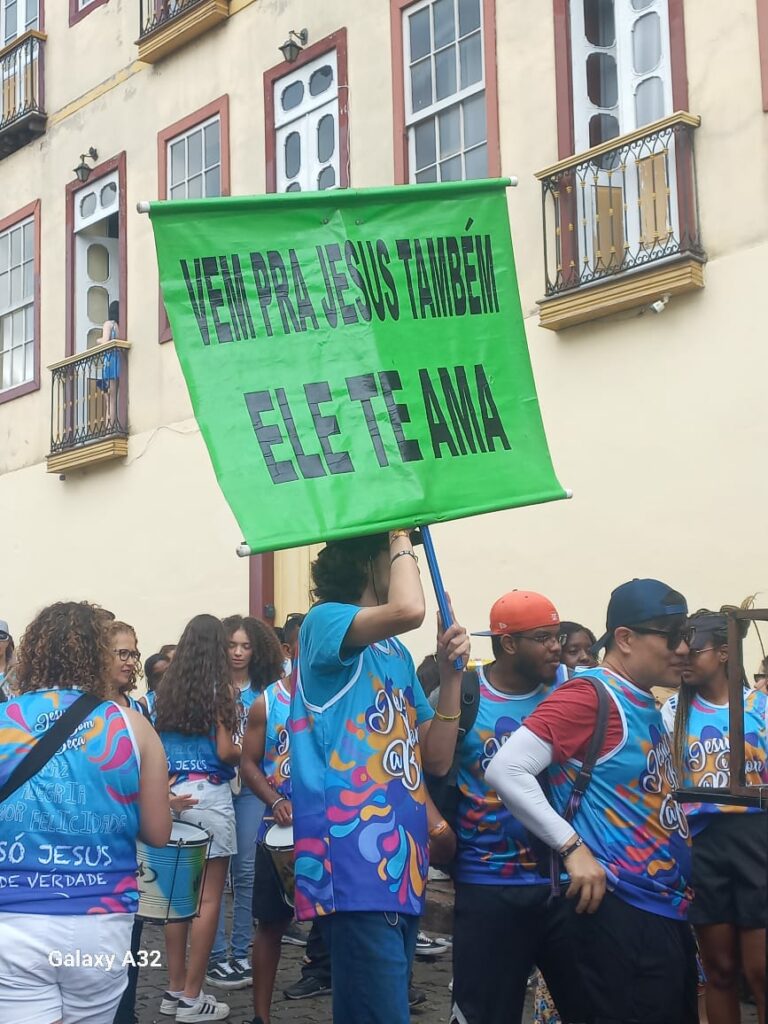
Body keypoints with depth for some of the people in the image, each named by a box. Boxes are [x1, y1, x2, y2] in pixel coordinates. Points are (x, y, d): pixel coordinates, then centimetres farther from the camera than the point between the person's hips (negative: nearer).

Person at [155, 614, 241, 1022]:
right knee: (208, 898, 1)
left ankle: (175, 989, 20)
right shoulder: (220, 688, -7)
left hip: (171, 793, 6)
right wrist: (247, 751, 8)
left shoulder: (166, 687, 7)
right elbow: (224, 751, -11)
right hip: (208, 794, -6)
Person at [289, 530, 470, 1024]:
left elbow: (437, 759, 15)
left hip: (404, 866, 9)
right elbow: (408, 610, -27)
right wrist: (402, 537, -9)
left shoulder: (398, 653, 19)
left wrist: (451, 675, 3)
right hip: (355, 867, -9)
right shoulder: (325, 621, -5)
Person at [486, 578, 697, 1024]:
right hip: (620, 908, -9)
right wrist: (573, 847, -21)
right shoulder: (590, 694, -13)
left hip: (669, 908, 9)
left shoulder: (648, 708, 14)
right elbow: (506, 770, -21)